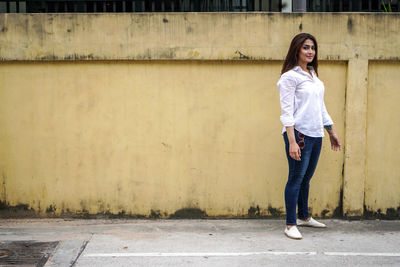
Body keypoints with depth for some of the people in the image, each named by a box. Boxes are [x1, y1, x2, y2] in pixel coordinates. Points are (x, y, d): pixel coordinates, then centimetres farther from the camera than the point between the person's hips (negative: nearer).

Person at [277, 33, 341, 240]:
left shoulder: (313, 75, 16)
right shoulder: (290, 76, -8)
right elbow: (287, 111, -14)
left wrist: (332, 132, 23)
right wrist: (292, 142, -20)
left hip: (316, 135, 7)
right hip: (299, 134, -7)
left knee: (306, 178, 16)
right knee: (296, 178, -3)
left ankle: (304, 217, 30)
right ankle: (290, 225, 4)